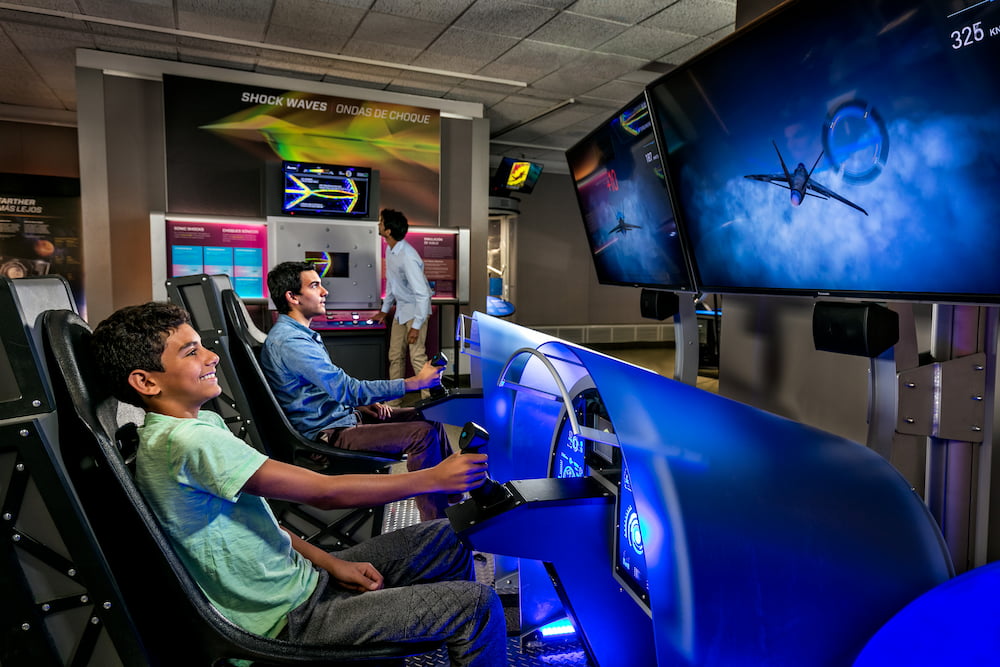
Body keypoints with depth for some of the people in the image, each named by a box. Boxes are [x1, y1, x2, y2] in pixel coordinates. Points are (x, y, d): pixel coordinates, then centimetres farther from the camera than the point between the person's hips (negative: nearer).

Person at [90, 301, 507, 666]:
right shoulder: (188, 441, -26)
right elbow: (326, 492, -26)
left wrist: (329, 562, 1)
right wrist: (433, 478, -19)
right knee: (478, 606, -11)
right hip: (288, 617, -9)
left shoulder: (202, 424, 6)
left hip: (293, 575, 9)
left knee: (445, 540, 10)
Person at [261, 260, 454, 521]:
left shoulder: (299, 333, 12)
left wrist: (365, 403, 5)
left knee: (428, 417, 8)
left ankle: (456, 498, 19)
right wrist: (415, 382, -27)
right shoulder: (289, 342, -23)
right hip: (327, 434, -10)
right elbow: (349, 390, -28)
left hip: (342, 415, 11)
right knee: (422, 434, -20)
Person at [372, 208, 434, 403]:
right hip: (401, 309, 9)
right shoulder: (390, 251, 1)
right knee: (395, 356, 13)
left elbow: (422, 294, -27)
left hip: (415, 309, -9)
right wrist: (384, 310, 20)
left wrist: (416, 326, -25)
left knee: (417, 356, -10)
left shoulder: (407, 257, -28)